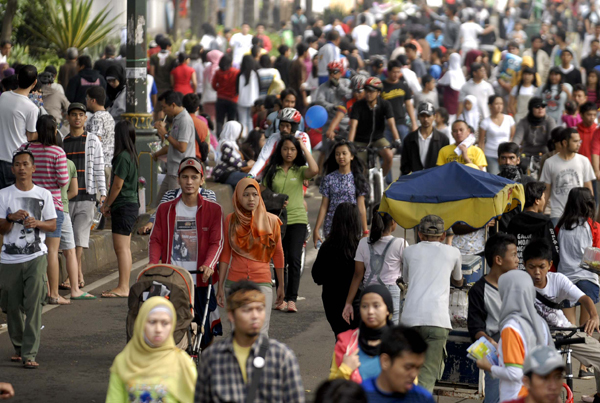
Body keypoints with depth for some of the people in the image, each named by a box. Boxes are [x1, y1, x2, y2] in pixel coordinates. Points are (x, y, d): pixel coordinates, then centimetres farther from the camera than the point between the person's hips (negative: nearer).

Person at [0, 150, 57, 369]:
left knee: (34, 305, -12)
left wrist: (37, 223, -13)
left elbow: (53, 225, 7)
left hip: (36, 256, -1)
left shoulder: (44, 194, 6)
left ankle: (29, 355, -12)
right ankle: (19, 347, 27)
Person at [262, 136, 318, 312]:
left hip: (297, 219, -2)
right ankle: (282, 299, 12)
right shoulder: (272, 171, 8)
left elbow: (314, 170, -17)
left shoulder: (300, 171, 5)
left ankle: (292, 299, -11)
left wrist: (304, 148, -7)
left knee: (294, 259, -11)